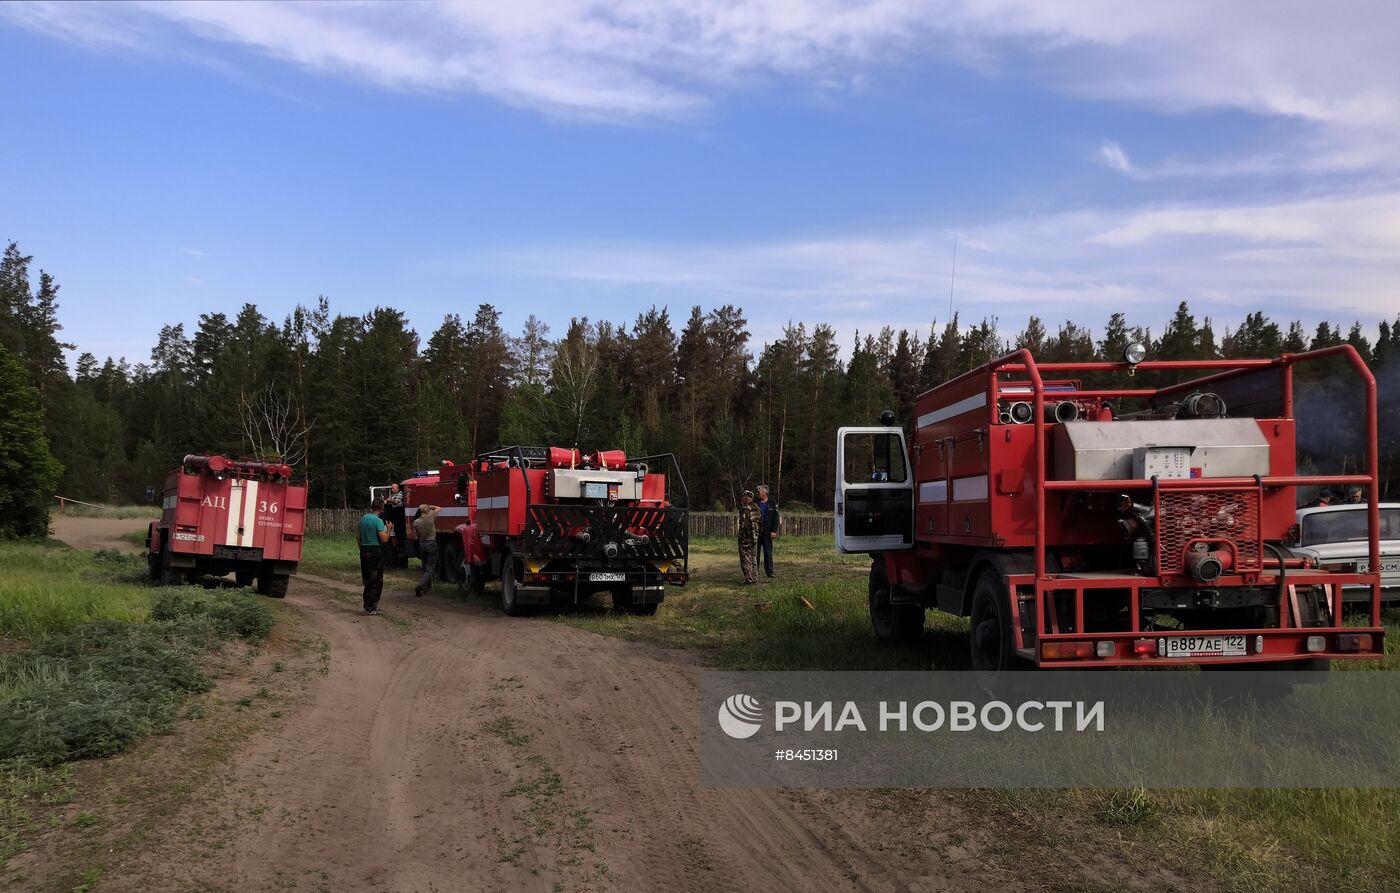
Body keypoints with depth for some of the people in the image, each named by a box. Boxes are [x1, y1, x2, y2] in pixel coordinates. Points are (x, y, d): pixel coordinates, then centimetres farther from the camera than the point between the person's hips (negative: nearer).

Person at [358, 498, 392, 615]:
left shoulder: (363, 519, 9)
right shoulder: (378, 521, -15)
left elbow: (359, 537, 15)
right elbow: (384, 539, -19)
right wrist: (388, 529, -3)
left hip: (364, 551, 8)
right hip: (375, 551, -8)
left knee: (367, 579, 16)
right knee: (376, 580, 1)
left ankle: (368, 605, 24)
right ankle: (371, 608, 2)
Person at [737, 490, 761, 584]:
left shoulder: (744, 509, -17)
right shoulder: (756, 508, 7)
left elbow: (744, 524, -22)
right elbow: (761, 522, 13)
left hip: (745, 537, -7)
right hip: (755, 537, 7)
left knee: (746, 559, -1)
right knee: (754, 559, 14)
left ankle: (749, 579, -3)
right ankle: (755, 578, 16)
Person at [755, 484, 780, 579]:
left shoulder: (772, 504, 4)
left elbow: (776, 518, 1)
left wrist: (774, 531, -7)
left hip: (767, 532, -2)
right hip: (756, 532, 2)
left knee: (768, 553, 1)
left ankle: (769, 573, 5)